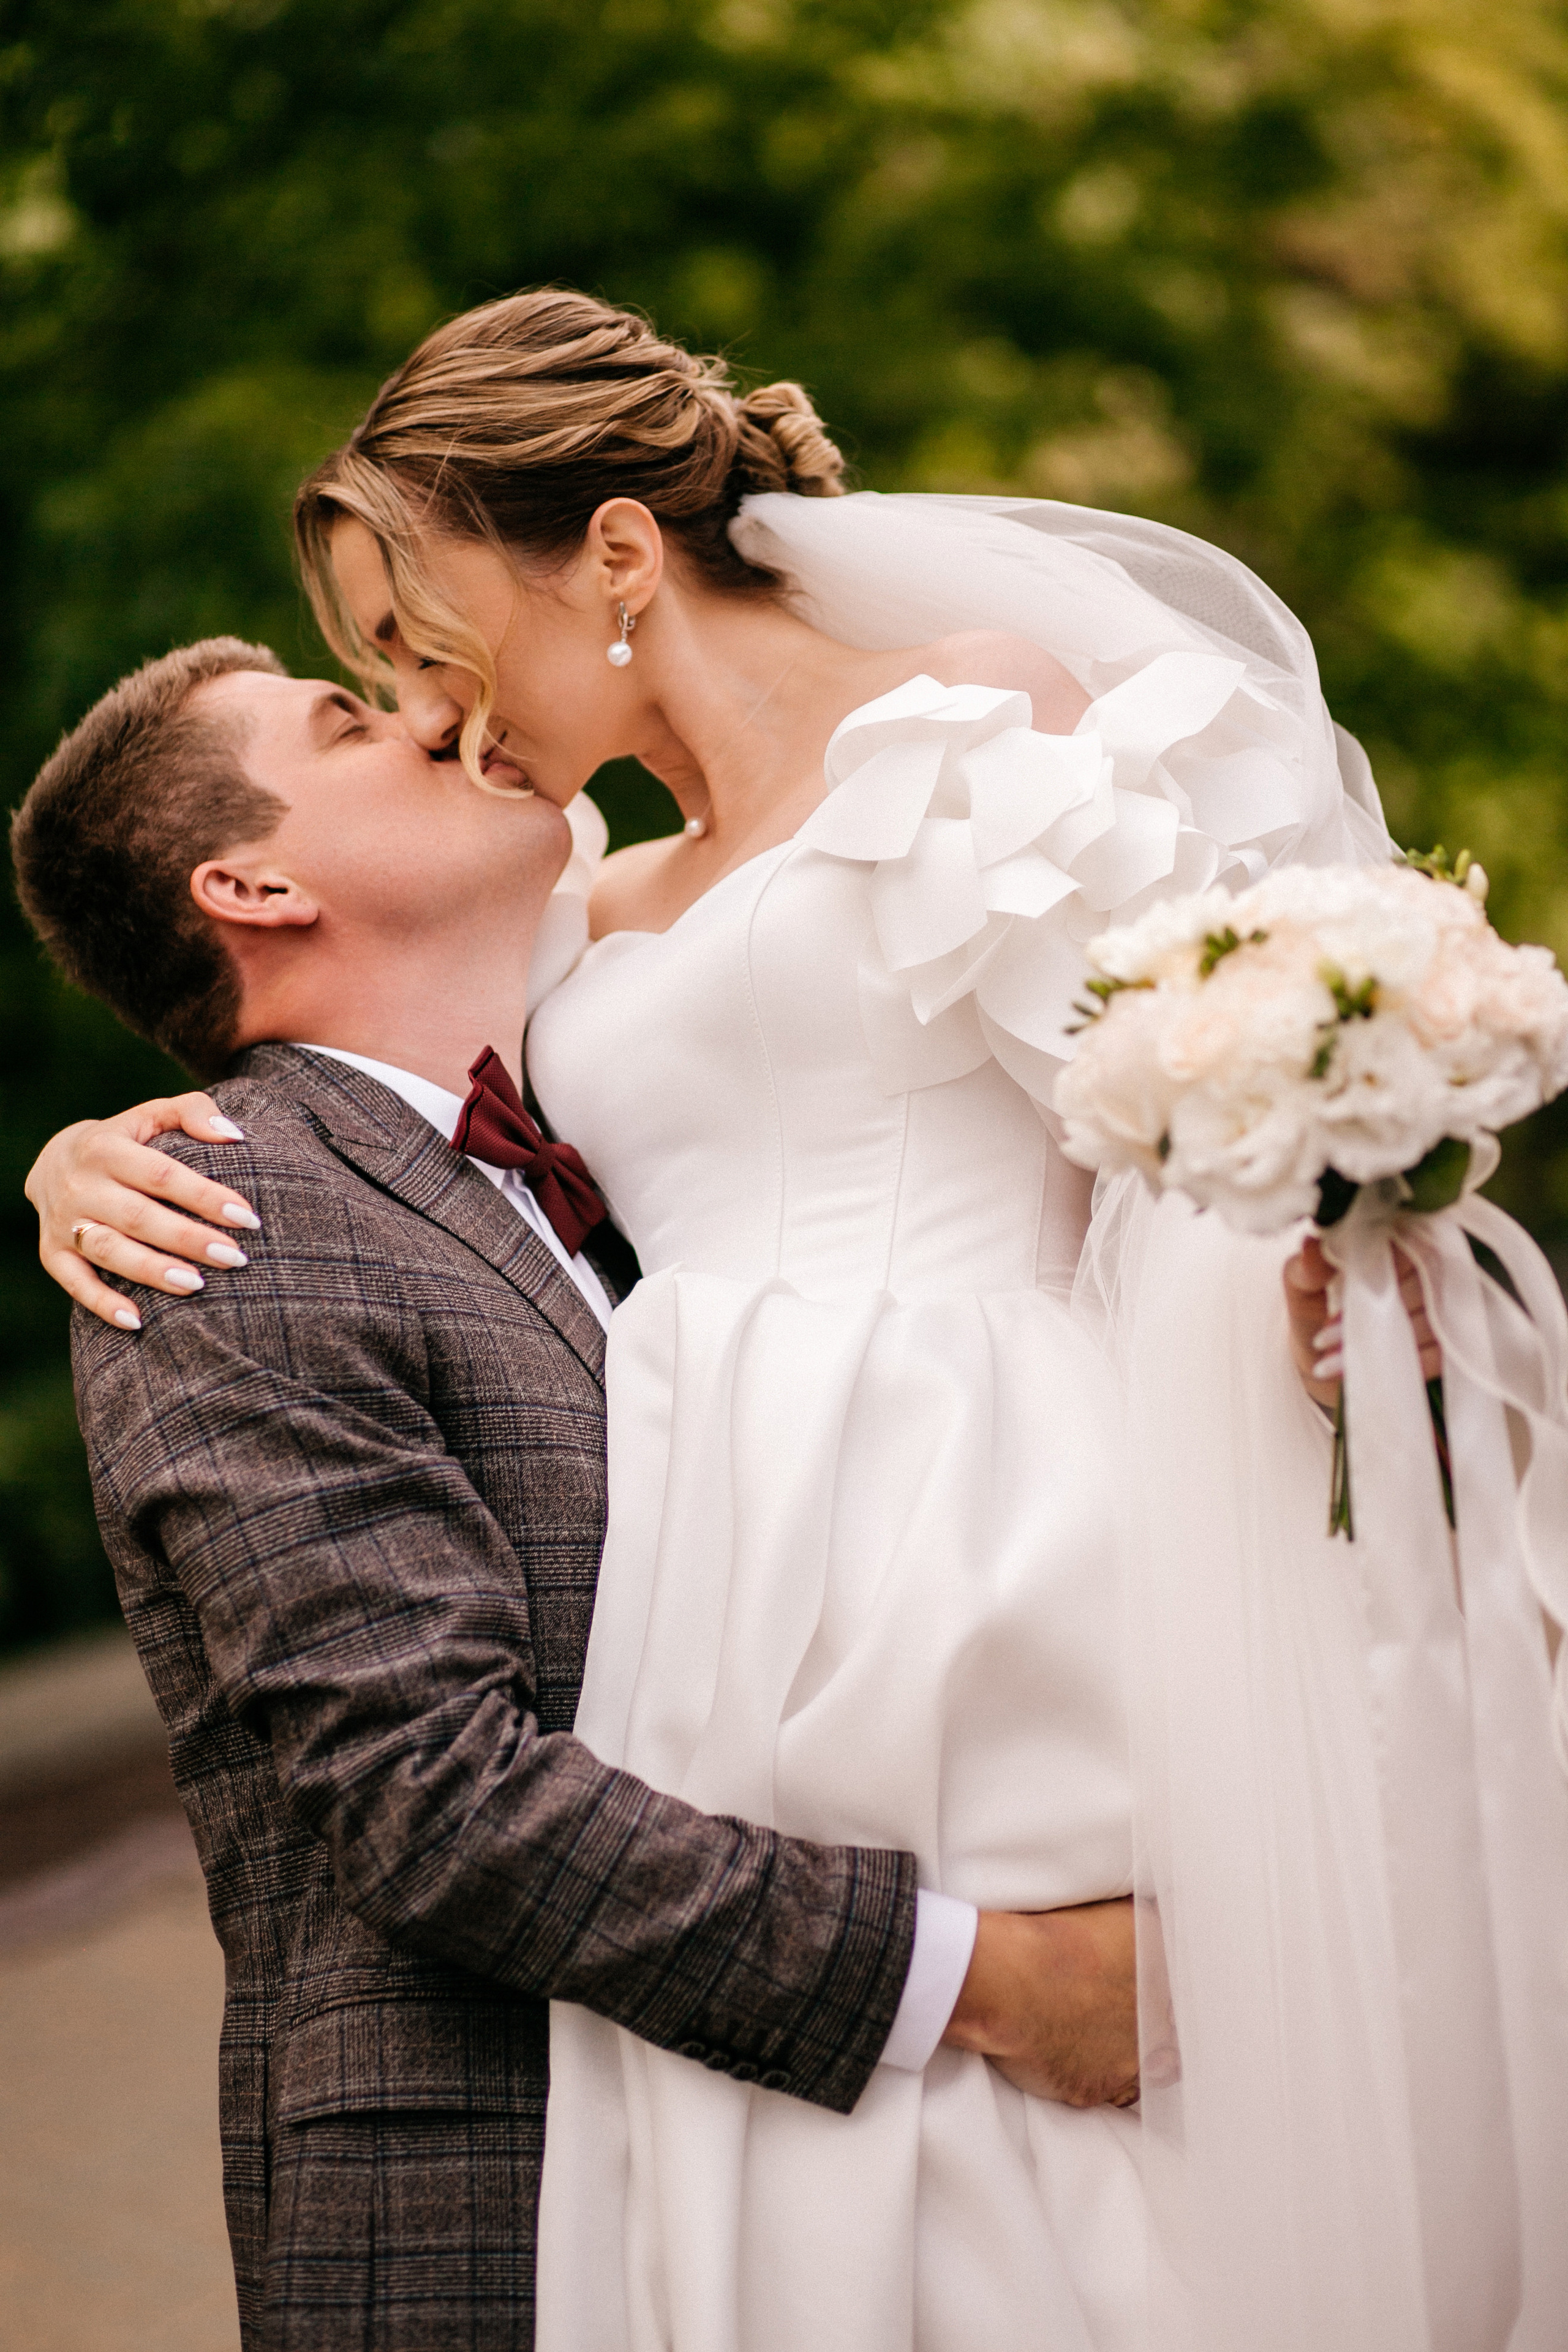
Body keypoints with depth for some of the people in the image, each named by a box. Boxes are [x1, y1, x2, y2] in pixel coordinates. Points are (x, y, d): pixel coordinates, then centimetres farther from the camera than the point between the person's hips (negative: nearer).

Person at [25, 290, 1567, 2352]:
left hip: (1001, 1592, -6)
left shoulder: (977, 717, 4)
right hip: (727, 1661, 6)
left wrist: (1337, 1283, -24)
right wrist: (106, 1153, 12)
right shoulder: (601, 923, 23)